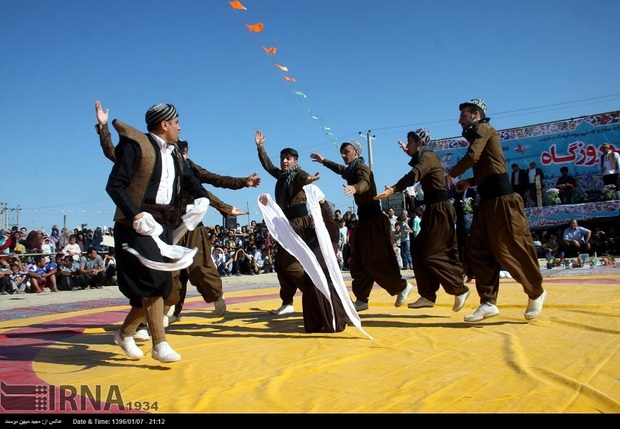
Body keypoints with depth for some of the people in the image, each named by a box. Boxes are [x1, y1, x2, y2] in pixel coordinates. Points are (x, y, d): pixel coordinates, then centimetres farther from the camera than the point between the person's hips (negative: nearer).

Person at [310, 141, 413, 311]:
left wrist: (354, 188, -58)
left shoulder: (361, 168, -13)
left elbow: (365, 183, -36)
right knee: (358, 261, 8)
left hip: (374, 219, -10)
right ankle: (361, 299, 14)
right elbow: (341, 169, 38)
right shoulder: (351, 169, 14)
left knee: (374, 261, -8)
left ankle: (402, 287, 8)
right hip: (364, 219, 10)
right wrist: (323, 161, 46)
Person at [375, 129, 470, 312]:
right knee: (419, 250, 9)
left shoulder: (428, 156, -12)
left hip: (439, 210, -10)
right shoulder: (425, 157, 17)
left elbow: (414, 174, -32)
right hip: (434, 210, 10)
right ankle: (428, 295, 13)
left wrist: (392, 190, -45)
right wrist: (409, 152, 43)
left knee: (430, 254, -9)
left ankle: (459, 290, 0)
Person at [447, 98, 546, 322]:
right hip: (486, 202, 10)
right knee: (479, 252, 5)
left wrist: (452, 174, -3)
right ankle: (488, 302, 9)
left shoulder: (483, 129, -4)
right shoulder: (478, 135, 21)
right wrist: (470, 182, 9)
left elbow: (471, 157, -18)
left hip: (501, 200, -10)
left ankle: (536, 293, 17)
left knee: (511, 249, -2)